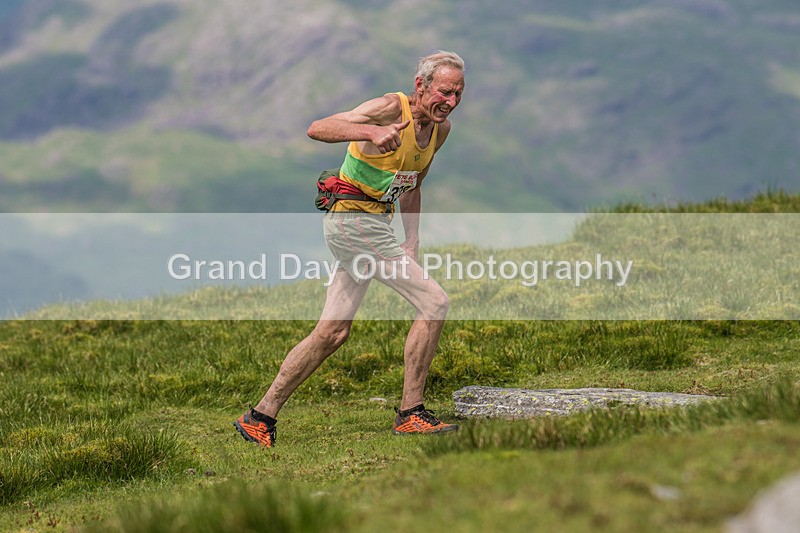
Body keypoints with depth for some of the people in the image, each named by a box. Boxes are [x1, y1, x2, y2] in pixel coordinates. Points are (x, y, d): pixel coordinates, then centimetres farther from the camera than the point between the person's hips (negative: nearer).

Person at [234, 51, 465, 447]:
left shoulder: (440, 128, 9)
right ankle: (410, 414, -5)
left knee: (333, 332, 8)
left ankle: (260, 417, 14)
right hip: (352, 217, -9)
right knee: (434, 303, -12)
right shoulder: (391, 108, -17)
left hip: (371, 223, 9)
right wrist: (372, 132, -45)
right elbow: (317, 129, -28)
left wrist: (412, 243, 14)